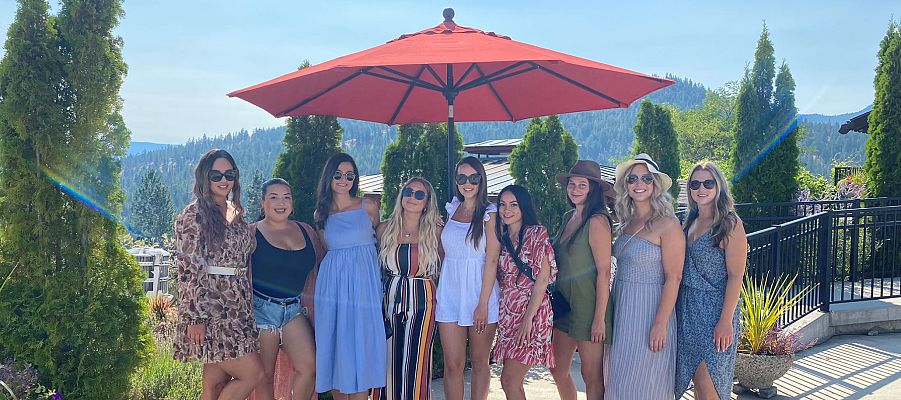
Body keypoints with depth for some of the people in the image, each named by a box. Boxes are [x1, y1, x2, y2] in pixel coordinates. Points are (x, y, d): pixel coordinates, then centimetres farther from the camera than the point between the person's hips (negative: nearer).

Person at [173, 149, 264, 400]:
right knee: (253, 373, -10)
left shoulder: (236, 214, 15)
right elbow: (189, 269, -13)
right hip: (210, 307, -7)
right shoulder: (194, 215, -8)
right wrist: (195, 317, -17)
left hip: (237, 308, 7)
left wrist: (247, 305, 17)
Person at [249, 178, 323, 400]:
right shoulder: (252, 233, -1)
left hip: (294, 308, 4)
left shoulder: (306, 231, 11)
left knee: (308, 367, -9)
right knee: (264, 376, 3)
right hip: (261, 307, -3)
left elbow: (323, 265, 18)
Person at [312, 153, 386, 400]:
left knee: (361, 345, -3)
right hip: (332, 284, 2)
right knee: (334, 345, 3)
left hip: (364, 282, -2)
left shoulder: (368, 207, 3)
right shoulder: (321, 214, 10)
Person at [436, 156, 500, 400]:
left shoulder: (489, 214, -5)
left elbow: (491, 261, -9)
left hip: (479, 291, -3)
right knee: (453, 363, 2)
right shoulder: (452, 209, 9)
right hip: (450, 292, 4)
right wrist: (437, 294, 8)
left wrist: (483, 303, -14)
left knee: (479, 361, 8)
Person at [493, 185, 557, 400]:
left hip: (531, 311, -6)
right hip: (507, 313, 6)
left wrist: (528, 318, -16)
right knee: (513, 381, 7)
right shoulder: (501, 236, 13)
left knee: (509, 380, -9)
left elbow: (542, 279, -11)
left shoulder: (537, 234, -6)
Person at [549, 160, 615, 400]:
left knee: (591, 376, 2)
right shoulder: (569, 217, 11)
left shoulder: (597, 221, -14)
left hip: (587, 306, -8)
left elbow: (604, 272, -17)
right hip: (565, 304, 8)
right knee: (558, 370, 15)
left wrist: (599, 318, -19)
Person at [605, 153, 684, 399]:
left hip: (649, 308, -7)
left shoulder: (667, 224, -12)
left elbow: (673, 278, -14)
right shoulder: (627, 222, 8)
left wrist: (660, 324, -19)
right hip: (621, 306, 7)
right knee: (620, 378, 14)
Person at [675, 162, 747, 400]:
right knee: (695, 380, 10)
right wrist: (678, 307, 9)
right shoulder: (691, 222, 11)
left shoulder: (730, 224, -9)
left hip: (714, 309, -6)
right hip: (687, 307, 6)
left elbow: (735, 276, -13)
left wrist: (726, 321, -18)